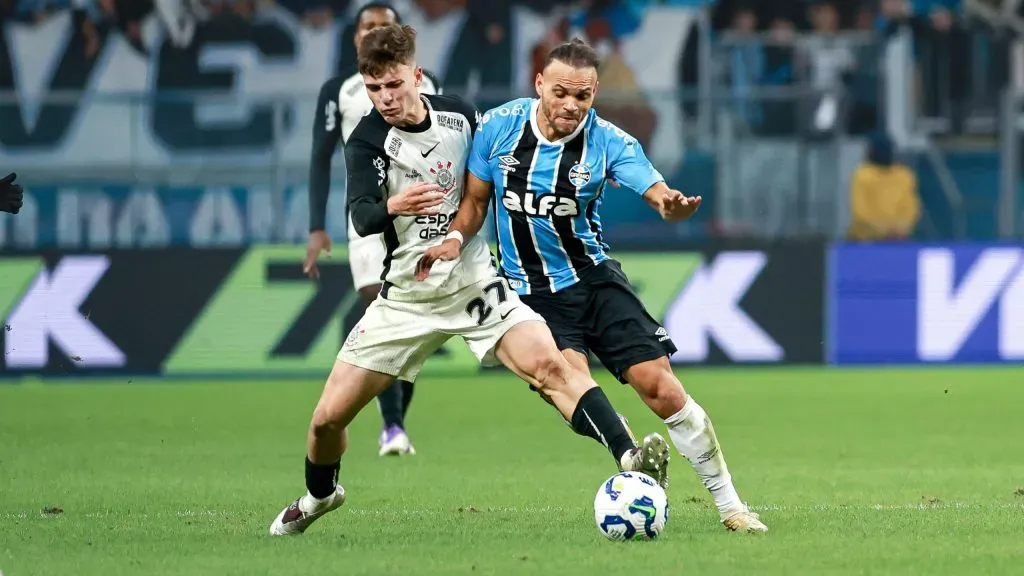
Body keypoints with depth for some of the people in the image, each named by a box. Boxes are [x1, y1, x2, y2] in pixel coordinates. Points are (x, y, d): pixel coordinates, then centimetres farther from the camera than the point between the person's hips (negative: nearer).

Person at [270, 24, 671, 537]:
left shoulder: (459, 115, -3)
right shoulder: (367, 140, -12)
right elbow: (361, 217, -29)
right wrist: (393, 206, -49)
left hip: (474, 282, 0)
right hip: (406, 295, 0)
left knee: (549, 366, -25)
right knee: (328, 417, 1)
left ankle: (629, 458, -35)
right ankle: (320, 495, 33)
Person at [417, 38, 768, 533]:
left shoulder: (609, 141, -11)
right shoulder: (498, 127, -7)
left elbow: (656, 190, -24)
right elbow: (475, 199, 6)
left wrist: (672, 205, -48)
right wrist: (455, 239, -14)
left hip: (594, 278, 0)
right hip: (531, 295, 0)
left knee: (660, 387, -7)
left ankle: (729, 504, 4)